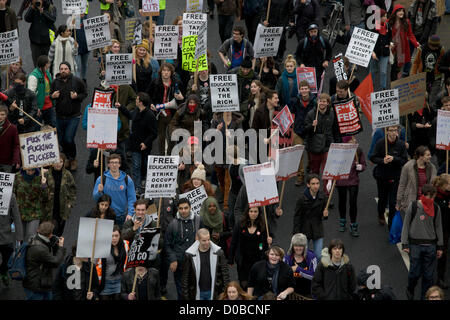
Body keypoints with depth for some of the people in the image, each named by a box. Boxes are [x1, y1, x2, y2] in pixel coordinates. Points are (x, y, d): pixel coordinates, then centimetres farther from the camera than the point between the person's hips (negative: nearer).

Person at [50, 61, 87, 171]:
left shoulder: (77, 81, -7)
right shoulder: (55, 82, 1)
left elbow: (84, 94, 3)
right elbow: (51, 94, 16)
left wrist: (77, 97, -17)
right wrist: (53, 96, -8)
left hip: (73, 116, -4)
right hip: (60, 116, 4)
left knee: (69, 139, -11)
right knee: (61, 140, 10)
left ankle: (73, 159, 15)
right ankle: (68, 158, 35)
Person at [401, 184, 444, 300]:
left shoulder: (436, 208, 4)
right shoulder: (413, 206, -5)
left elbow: (438, 227, 11)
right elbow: (406, 225, 1)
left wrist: (440, 246, 10)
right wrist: (405, 244, -2)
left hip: (430, 246, 2)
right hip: (415, 244, -2)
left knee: (429, 275, 3)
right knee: (415, 272, 0)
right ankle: (410, 291, 29)